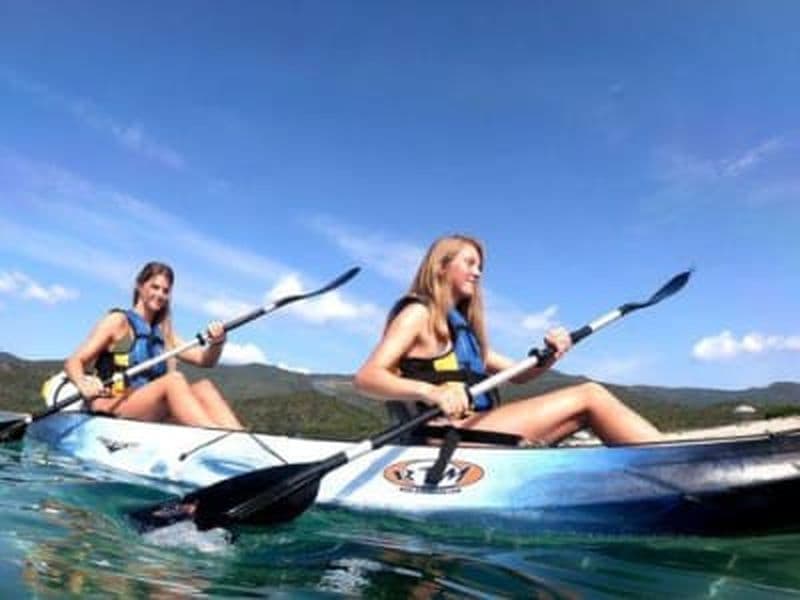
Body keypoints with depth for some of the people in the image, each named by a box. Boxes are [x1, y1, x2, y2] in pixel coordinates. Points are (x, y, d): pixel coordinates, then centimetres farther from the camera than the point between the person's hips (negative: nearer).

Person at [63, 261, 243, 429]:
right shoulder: (119, 321, 4)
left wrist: (216, 343, -12)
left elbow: (204, 359, 10)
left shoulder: (164, 333, 19)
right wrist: (83, 384, -26)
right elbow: (73, 362, -3)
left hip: (151, 416, 5)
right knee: (174, 380, -29)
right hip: (110, 409, -5)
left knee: (203, 387, -20)